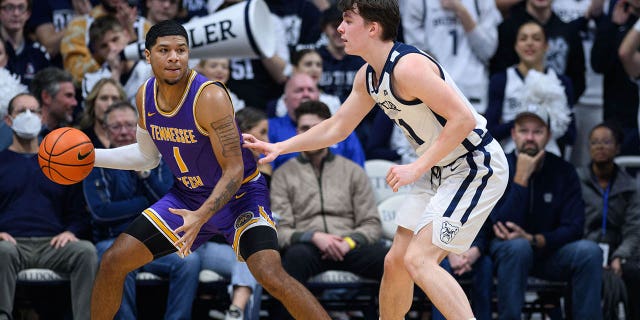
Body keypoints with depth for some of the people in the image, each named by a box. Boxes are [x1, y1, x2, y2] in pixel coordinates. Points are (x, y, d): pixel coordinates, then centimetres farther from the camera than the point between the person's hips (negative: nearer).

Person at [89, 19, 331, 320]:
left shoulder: (210, 97, -27)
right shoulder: (145, 96, -6)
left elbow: (234, 172, -26)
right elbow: (147, 157, 12)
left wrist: (201, 217, -38)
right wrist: (91, 156, 3)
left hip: (239, 194, -6)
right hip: (187, 196, 6)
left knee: (271, 276, -28)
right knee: (112, 262, 0)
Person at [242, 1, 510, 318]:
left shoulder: (408, 66, -24)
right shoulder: (367, 77, 6)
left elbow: (463, 118, -27)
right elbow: (336, 127, 21)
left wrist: (417, 167, -25)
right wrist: (279, 147, 15)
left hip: (477, 167, -10)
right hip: (440, 170, 10)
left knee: (419, 260, -19)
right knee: (396, 261, 12)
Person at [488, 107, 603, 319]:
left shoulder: (563, 171, -3)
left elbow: (573, 228, -8)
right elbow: (503, 225, -20)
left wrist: (533, 240, -24)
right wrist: (521, 177, -23)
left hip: (548, 252, 2)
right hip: (506, 252, -2)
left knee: (589, 250, -26)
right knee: (518, 247, -37)